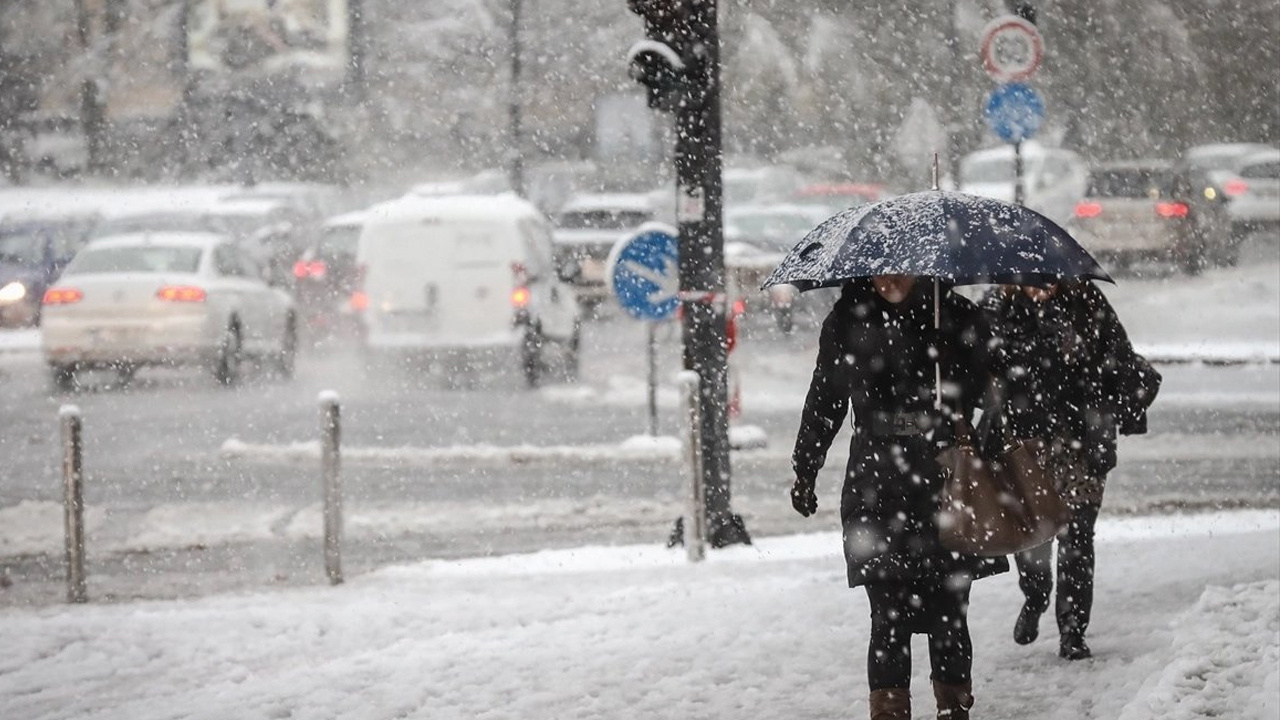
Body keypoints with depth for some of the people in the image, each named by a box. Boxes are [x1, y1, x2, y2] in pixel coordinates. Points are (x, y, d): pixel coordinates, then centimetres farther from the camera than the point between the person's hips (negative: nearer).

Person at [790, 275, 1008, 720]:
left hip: (945, 486, 0)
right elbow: (824, 403, 15)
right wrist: (805, 471, 18)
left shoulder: (955, 316, 3)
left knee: (948, 616, 4)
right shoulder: (847, 322, 4)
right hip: (876, 495, 0)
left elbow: (984, 395, 8)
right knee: (889, 619, -5)